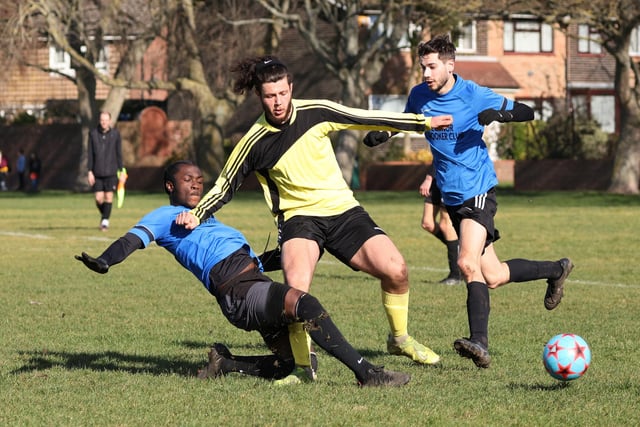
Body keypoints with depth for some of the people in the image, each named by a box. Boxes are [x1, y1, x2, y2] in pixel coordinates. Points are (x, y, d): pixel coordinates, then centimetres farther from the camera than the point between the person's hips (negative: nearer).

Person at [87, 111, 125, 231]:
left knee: (109, 197, -5)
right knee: (99, 198, 0)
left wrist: (121, 171, 1)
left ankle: (105, 221, 2)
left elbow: (119, 154, 4)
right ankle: (103, 215, 27)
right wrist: (89, 171, -1)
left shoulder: (115, 134, 1)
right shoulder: (93, 134, 2)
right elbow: (90, 154, 3)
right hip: (97, 172, 1)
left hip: (111, 172, -1)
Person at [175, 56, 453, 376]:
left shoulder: (316, 112, -5)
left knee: (395, 269, -14)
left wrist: (425, 122, 9)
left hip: (343, 210, 2)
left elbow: (367, 119, 5)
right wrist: (195, 215, -15)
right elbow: (225, 187, 2)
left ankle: (400, 338, 13)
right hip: (298, 217, -2)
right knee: (296, 288, -30)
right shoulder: (254, 143, -9)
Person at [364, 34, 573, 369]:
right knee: (492, 276, 9)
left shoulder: (474, 95, -12)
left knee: (468, 263, -26)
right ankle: (556, 270, 34)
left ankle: (479, 344, -27)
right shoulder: (418, 95, 3)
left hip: (478, 190, -6)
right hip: (451, 196, 6)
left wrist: (497, 114, -24)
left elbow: (526, 112, -4)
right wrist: (382, 134, 3)